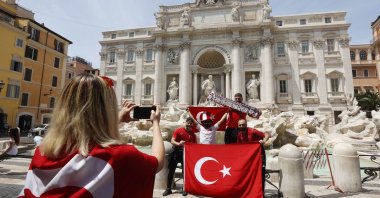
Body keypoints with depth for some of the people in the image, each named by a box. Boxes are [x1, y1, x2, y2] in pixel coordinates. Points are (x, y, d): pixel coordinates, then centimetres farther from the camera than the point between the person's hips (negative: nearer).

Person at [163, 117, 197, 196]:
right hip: (176, 152, 0)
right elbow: (172, 141, -10)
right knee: (171, 171, 5)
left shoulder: (192, 134, 0)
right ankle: (168, 189, 18)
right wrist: (178, 144, -30)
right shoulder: (178, 130, -5)